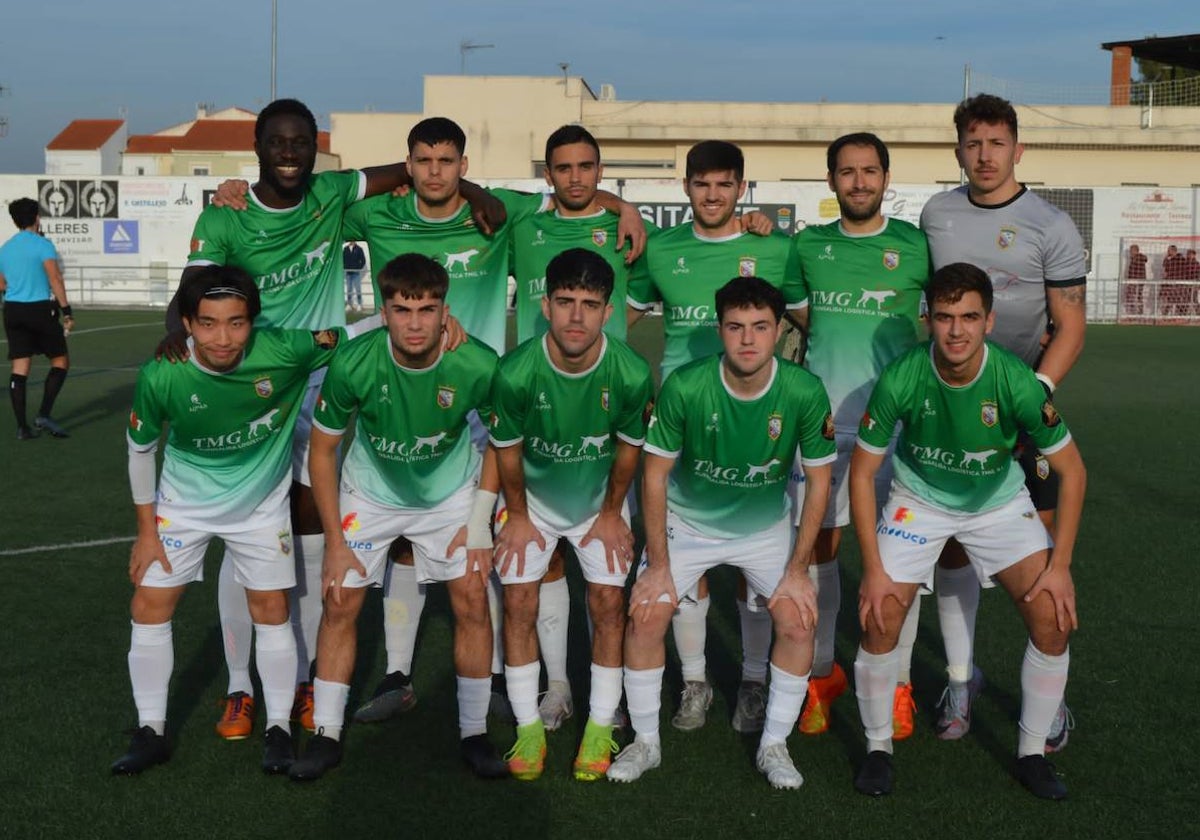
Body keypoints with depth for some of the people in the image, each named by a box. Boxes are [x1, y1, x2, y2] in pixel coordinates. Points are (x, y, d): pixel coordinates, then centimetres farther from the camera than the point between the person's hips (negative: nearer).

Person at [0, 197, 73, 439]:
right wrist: (67, 311, -16)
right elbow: (55, 279, -17)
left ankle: (22, 426, 3)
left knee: (20, 369, 4)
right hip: (40, 309, -5)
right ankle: (44, 414, -5)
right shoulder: (42, 244, -8)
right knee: (60, 362, 8)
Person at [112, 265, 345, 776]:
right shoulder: (161, 376, -27)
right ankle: (150, 732, 18)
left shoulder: (286, 351, -30)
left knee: (271, 610, 4)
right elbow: (140, 449, -9)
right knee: (149, 607, 1)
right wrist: (147, 530, -3)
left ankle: (279, 728, 22)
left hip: (261, 503, 0)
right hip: (183, 503, 1)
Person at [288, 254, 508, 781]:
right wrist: (335, 541, -13)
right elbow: (322, 450, -13)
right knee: (339, 603, -4)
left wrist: (480, 521, -12)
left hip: (451, 492, 0)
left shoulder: (478, 366, -28)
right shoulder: (354, 365, -29)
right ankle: (326, 735, 11)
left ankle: (474, 734, 10)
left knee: (472, 603, -6)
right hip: (370, 491, 0)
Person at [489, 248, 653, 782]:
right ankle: (529, 728, 11)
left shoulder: (632, 373, -28)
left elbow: (628, 448, -9)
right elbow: (507, 450, -13)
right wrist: (518, 517, -3)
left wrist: (611, 514, 0)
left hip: (599, 500, 1)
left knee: (608, 604, -3)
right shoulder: (516, 373, -30)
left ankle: (600, 727, 12)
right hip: (533, 500, 0)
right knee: (519, 604, -4)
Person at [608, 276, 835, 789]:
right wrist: (658, 566, -13)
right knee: (645, 617, -12)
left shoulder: (805, 392, -23)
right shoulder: (685, 387, -26)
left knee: (798, 622, -13)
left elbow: (818, 482, -10)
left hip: (767, 526, 1)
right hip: (687, 522, -1)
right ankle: (645, 743, 9)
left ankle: (774, 746, 8)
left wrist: (798, 570, -10)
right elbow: (655, 475, -14)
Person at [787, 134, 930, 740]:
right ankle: (821, 674, 18)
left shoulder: (917, 246, 3)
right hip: (821, 419, 2)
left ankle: (897, 683, 12)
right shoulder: (808, 245, 10)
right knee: (816, 546, 4)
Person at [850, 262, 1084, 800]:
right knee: (879, 621, -15)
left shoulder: (1017, 382, -27)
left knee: (1053, 618, -12)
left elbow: (1071, 471, -14)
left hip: (999, 502, 1)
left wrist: (1060, 565, -17)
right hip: (919, 499, -1)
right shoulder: (900, 380, -28)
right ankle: (878, 747, 10)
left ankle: (1032, 753, 9)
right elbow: (862, 473, -16)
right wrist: (873, 569, -18)